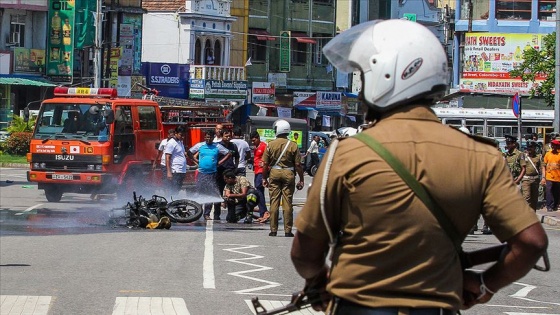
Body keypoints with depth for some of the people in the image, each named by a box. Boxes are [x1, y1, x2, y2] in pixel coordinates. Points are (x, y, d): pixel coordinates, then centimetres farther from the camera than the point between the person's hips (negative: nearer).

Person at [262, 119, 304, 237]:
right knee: (287, 203, 2)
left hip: (274, 173, 1)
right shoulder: (293, 145, -4)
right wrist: (301, 180, 3)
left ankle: (273, 229, 6)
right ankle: (288, 230, 2)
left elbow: (265, 164, 0)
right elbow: (298, 165, -4)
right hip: (288, 174, -1)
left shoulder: (271, 145, -2)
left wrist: (264, 178, 10)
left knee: (274, 202, 6)